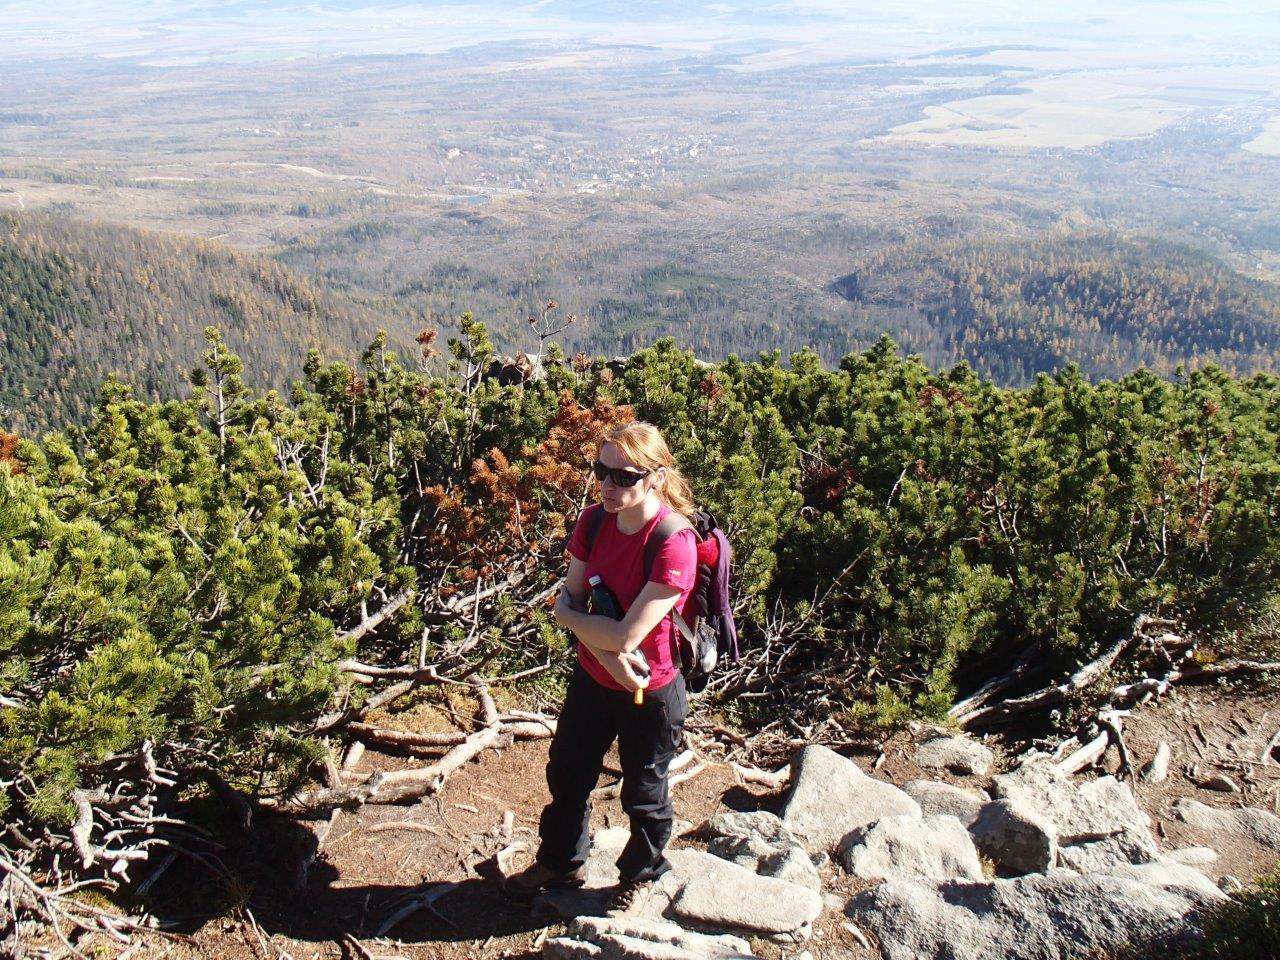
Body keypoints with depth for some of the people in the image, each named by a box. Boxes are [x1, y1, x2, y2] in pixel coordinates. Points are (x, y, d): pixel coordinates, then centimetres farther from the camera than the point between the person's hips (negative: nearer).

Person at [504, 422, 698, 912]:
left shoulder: (674, 543, -30)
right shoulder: (594, 521, -10)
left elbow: (627, 636, -30)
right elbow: (567, 602, -7)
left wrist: (572, 614, -16)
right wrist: (605, 650, -23)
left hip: (649, 693, -6)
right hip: (591, 679, 6)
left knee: (644, 794, 18)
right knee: (567, 775, 24)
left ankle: (639, 874, 46)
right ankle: (561, 862, 50)